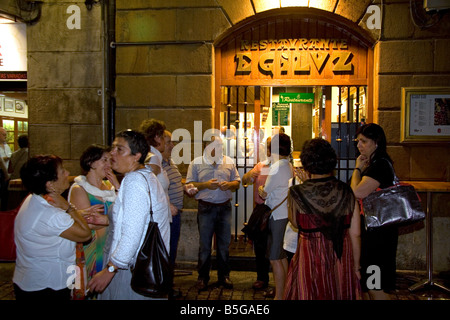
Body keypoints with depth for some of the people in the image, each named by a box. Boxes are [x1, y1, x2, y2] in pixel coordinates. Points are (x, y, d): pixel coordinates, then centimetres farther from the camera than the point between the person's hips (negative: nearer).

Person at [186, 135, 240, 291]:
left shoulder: (229, 162, 9)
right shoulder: (196, 163, 2)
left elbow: (237, 182, 12)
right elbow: (189, 185, -1)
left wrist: (229, 185, -9)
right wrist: (205, 185, -16)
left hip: (225, 207, 2)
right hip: (206, 208, -2)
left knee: (224, 244, 10)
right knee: (205, 245, 5)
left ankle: (224, 276, 24)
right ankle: (202, 277, 18)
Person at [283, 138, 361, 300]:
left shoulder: (297, 193, -15)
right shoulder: (347, 192, -8)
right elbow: (355, 234, -4)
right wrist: (356, 266, 11)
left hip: (310, 258, -3)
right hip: (342, 260, 3)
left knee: (311, 294, 16)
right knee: (340, 294, 21)